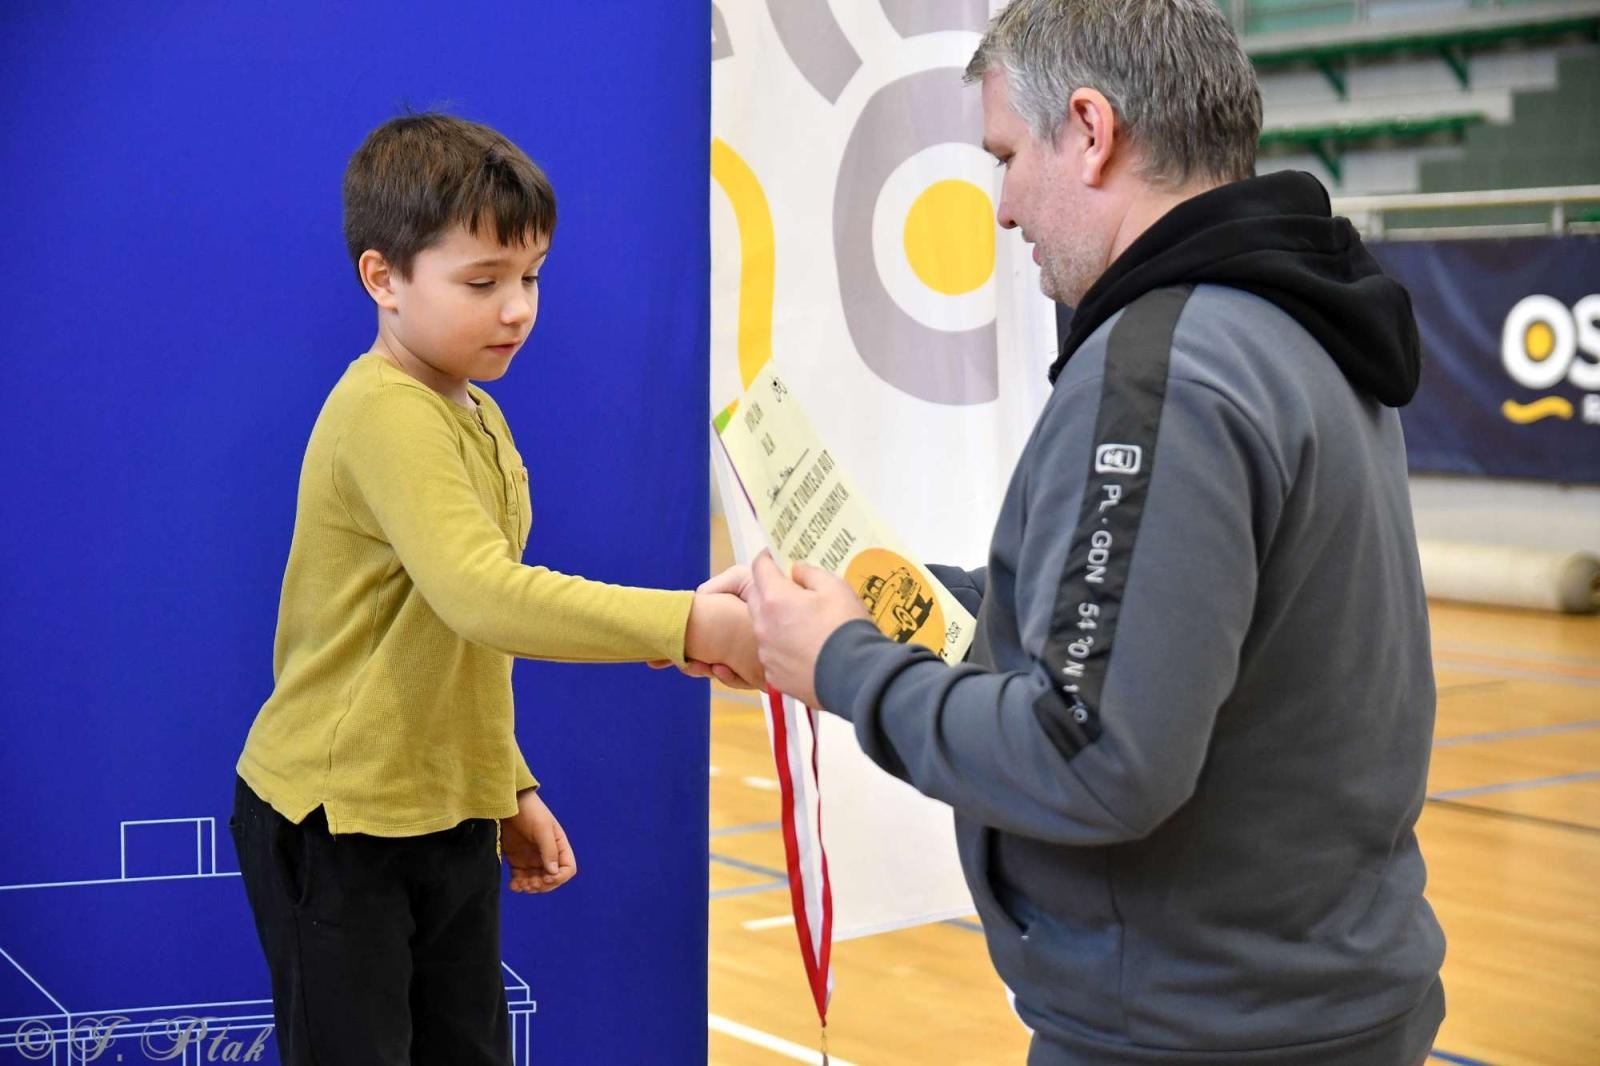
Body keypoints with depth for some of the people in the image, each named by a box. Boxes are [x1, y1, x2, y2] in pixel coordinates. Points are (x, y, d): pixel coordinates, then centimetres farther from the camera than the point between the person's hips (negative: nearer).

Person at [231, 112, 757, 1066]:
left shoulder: (478, 416, 10)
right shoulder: (386, 414, -20)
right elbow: (482, 594, -35)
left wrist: (511, 789, 15)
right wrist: (689, 625, -41)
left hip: (451, 818, 9)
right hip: (338, 822, -9)